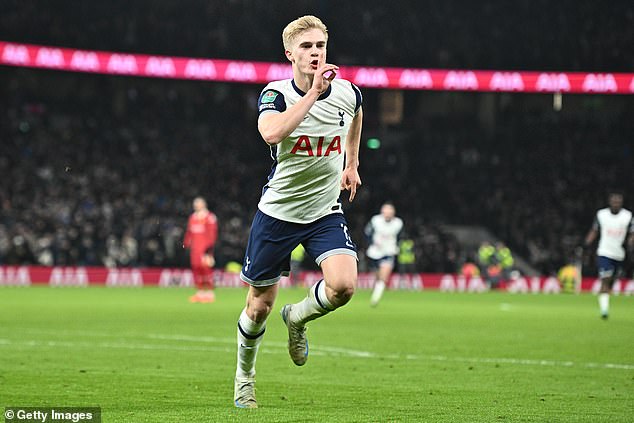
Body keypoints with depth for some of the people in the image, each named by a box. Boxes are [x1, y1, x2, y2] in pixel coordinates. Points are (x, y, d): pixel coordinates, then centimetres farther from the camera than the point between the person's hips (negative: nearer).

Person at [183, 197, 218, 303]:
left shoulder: (210, 217, -4)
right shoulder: (192, 218, 18)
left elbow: (212, 233, -9)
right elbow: (189, 232, 21)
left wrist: (209, 246, -15)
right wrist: (186, 244, 14)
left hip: (204, 247, -7)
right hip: (194, 248, 7)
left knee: (206, 269, -11)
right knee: (196, 268, 4)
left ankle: (210, 293, -9)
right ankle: (199, 292, 9)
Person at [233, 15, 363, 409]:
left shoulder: (347, 93, -5)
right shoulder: (275, 94, -14)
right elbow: (272, 133, -38)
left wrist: (352, 163, 24)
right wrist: (313, 92, -37)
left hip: (326, 213, 2)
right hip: (278, 212, -2)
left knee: (343, 286, -23)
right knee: (260, 306, 8)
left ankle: (298, 317, 10)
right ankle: (244, 375, 35)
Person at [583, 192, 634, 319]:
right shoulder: (601, 215, 1)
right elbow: (594, 231, 11)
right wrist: (587, 243, -4)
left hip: (619, 255, 2)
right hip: (604, 253, -2)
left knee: (610, 284, 11)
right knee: (605, 281, -14)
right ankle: (604, 310, -18)